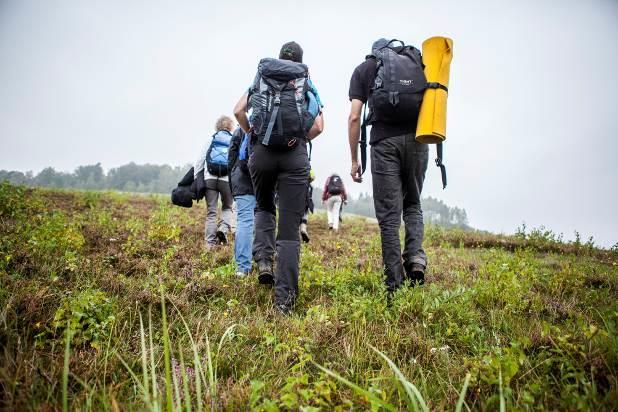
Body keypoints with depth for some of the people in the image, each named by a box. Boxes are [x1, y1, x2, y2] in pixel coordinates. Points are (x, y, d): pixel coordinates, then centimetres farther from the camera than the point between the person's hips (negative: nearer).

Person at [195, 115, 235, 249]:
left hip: (209, 179, 1)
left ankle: (210, 244, 4)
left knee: (211, 212, 6)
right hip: (228, 179, -1)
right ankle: (224, 228, -7)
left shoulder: (209, 140, 13)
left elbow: (199, 161, 8)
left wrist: (196, 180, 12)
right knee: (227, 207, 19)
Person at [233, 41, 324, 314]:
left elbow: (238, 111, 7)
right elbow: (318, 126, 5)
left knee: (264, 207, 27)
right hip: (295, 156, -1)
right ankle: (284, 298, -5)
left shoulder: (260, 78, 20)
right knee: (290, 229, -1)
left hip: (262, 153, 1)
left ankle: (264, 260, 5)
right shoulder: (307, 84, 18)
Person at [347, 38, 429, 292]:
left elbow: (354, 117, 6)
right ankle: (416, 256, -2)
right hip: (416, 139, 2)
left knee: (389, 214, 2)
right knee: (413, 204, 19)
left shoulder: (364, 68, 17)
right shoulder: (418, 61, 22)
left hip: (384, 141, -2)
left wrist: (354, 160, 9)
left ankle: (395, 284, 2)